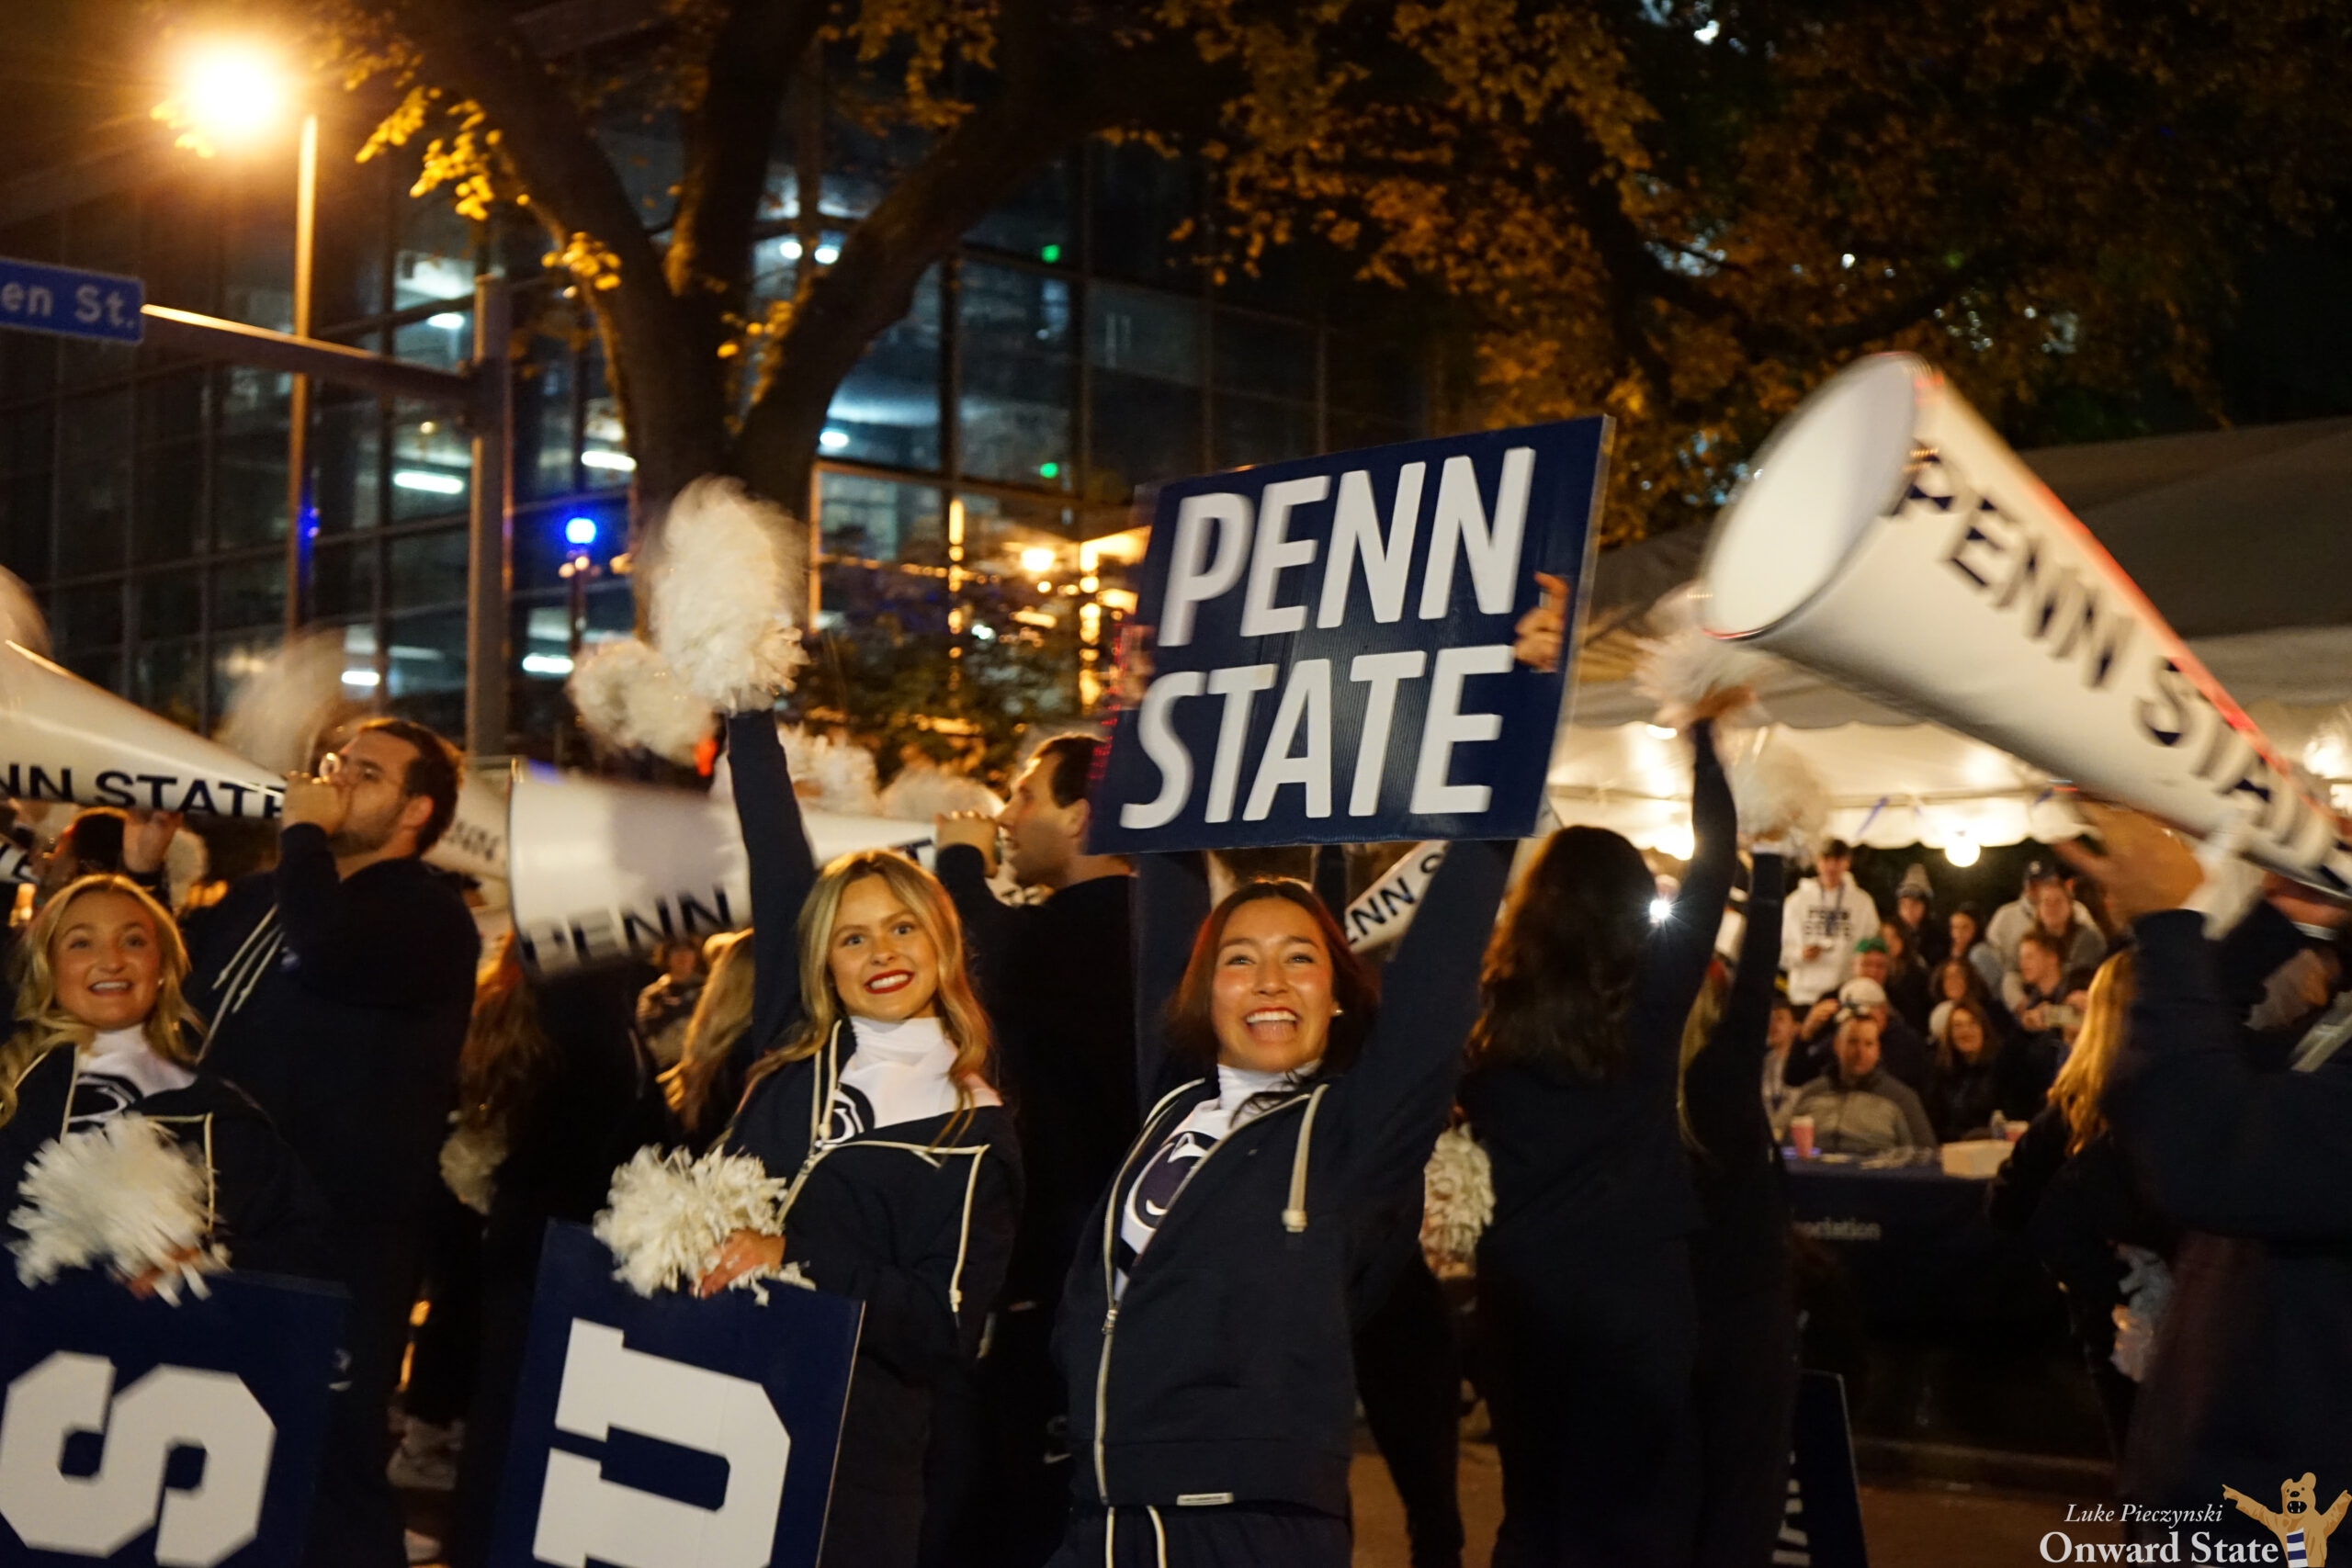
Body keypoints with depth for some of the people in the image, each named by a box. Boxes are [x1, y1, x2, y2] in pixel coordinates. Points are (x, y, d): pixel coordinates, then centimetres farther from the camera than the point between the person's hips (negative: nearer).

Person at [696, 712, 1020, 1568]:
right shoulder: (790, 1062, 6)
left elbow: (946, 1326, -9)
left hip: (849, 1466, -3)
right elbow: (777, 860, 8)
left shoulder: (972, 1133, -2)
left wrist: (792, 1262, -18)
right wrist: (749, 713, 10)